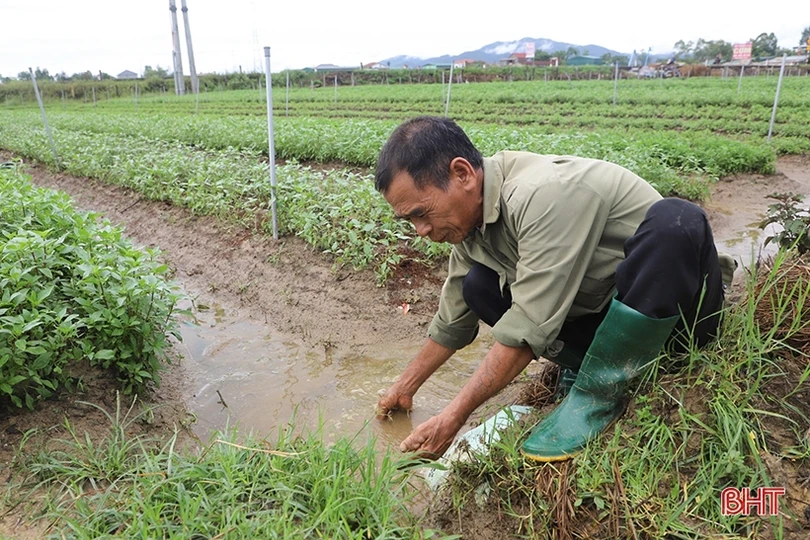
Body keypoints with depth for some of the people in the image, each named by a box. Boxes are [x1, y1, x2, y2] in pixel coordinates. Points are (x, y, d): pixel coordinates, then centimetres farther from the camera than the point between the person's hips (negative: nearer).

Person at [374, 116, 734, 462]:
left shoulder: (546, 194, -31)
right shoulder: (470, 221, -5)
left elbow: (527, 331, -30)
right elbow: (453, 319, 7)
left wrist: (453, 418, -23)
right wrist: (405, 386, 15)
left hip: (677, 313, -5)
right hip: (600, 310, 6)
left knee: (674, 219, -37)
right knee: (477, 285, -7)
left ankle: (598, 394, -21)